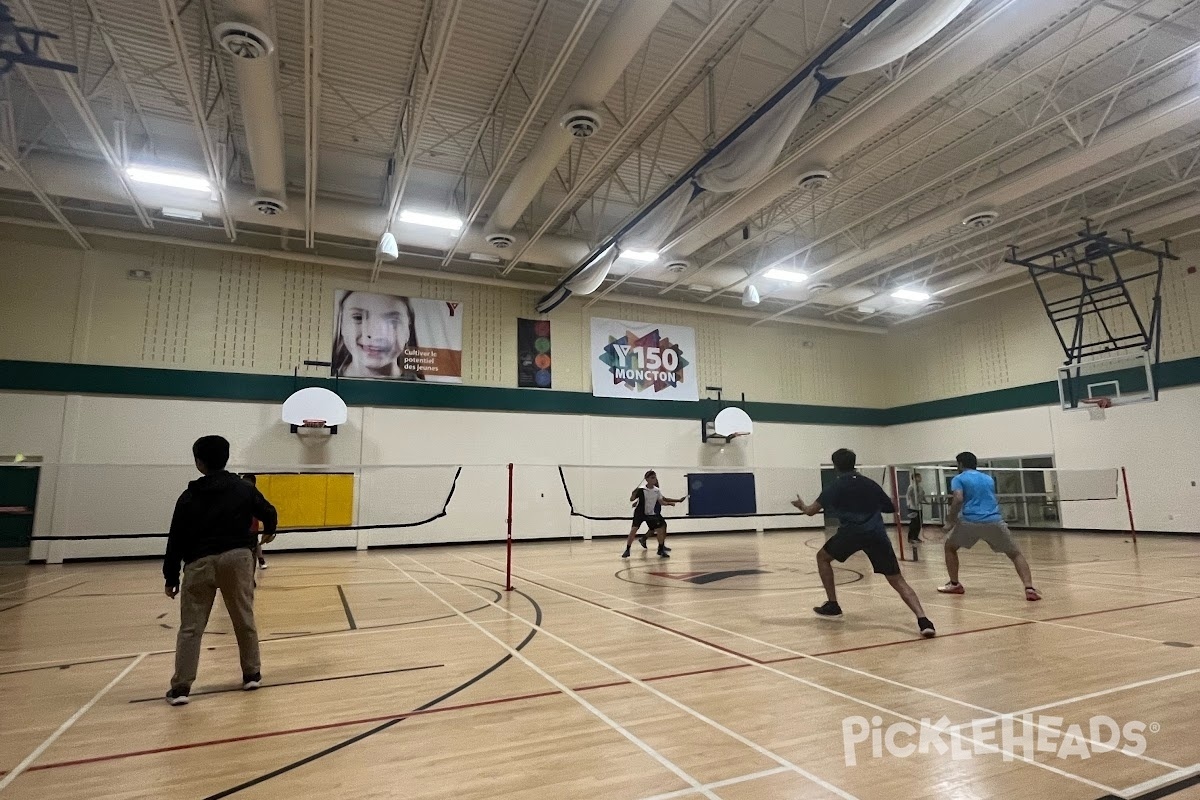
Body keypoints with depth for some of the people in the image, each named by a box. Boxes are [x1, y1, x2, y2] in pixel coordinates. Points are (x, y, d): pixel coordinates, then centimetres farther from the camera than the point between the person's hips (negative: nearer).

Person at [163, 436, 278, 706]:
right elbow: (270, 514, 9)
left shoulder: (189, 496, 3)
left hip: (200, 563, -1)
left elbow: (176, 539, 2)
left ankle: (181, 687, 3)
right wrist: (268, 531, 33)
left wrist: (171, 577, 7)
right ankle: (252, 674, 20)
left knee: (190, 628, 5)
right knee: (245, 620, 11)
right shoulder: (243, 488, 4)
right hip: (236, 558, 1)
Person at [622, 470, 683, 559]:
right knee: (633, 530, -17)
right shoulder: (641, 489, -16)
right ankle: (627, 550, -4)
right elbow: (631, 499, -13)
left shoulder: (657, 490, -3)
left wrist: (670, 503, -3)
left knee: (660, 530, -2)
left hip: (651, 514, 4)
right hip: (640, 513, -4)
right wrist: (634, 494, -31)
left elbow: (661, 501, 9)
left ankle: (661, 549, 14)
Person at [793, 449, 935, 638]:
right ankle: (923, 620, -16)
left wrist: (802, 505, 29)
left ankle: (832, 606, 20)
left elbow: (811, 511, 6)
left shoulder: (836, 486, 10)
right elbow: (892, 508, 27)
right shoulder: (870, 483, 20)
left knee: (822, 557, 23)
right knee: (898, 581, 5)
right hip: (877, 534, 3)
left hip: (851, 532, -3)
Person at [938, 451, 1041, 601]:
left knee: (950, 547, 21)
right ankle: (1029, 588, -3)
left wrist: (951, 519, 1)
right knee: (1015, 554, 16)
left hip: (970, 521, -3)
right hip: (994, 521, 3)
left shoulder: (959, 479, 8)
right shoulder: (989, 479, 24)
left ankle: (954, 585, 19)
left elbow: (958, 499, -10)